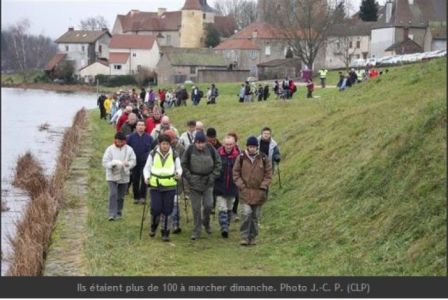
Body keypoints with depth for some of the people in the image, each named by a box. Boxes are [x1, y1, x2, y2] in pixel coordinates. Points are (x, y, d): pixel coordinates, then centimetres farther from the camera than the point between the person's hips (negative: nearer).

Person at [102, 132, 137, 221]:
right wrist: (112, 164, -28)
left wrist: (127, 163, -23)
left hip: (124, 177, 3)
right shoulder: (110, 149, -5)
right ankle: (112, 214, -14)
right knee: (113, 194, -15)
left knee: (121, 196, 12)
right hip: (112, 176, -3)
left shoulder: (129, 149, 0)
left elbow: (133, 161, -1)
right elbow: (105, 162, -8)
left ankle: (118, 213, 28)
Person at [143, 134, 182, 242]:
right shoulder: (153, 154, 1)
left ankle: (165, 233, 14)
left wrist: (178, 173, -12)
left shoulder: (174, 155, 1)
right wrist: (147, 177, -9)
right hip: (155, 186, 0)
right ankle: (153, 226, 24)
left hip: (170, 186, 0)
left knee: (167, 211, 1)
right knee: (156, 209, -7)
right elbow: (147, 168, 9)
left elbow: (179, 168, 10)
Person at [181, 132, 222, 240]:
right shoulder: (190, 150, -6)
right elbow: (184, 165, 2)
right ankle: (196, 231, 11)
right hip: (194, 183, 0)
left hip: (208, 183, 0)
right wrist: (189, 177, -5)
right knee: (196, 208, 2)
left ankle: (206, 222, 25)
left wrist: (213, 176, -3)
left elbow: (218, 164, 5)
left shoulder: (211, 150, -4)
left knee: (208, 205, -6)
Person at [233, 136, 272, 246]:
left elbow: (268, 174, 4)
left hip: (259, 192, 2)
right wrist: (242, 186, -7)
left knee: (255, 216, 8)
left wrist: (263, 187, -6)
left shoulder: (263, 159, -1)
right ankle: (244, 237, -5)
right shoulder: (241, 158, -3)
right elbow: (235, 173, 2)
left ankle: (253, 237, 21)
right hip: (245, 191, -2)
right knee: (246, 213, -14)